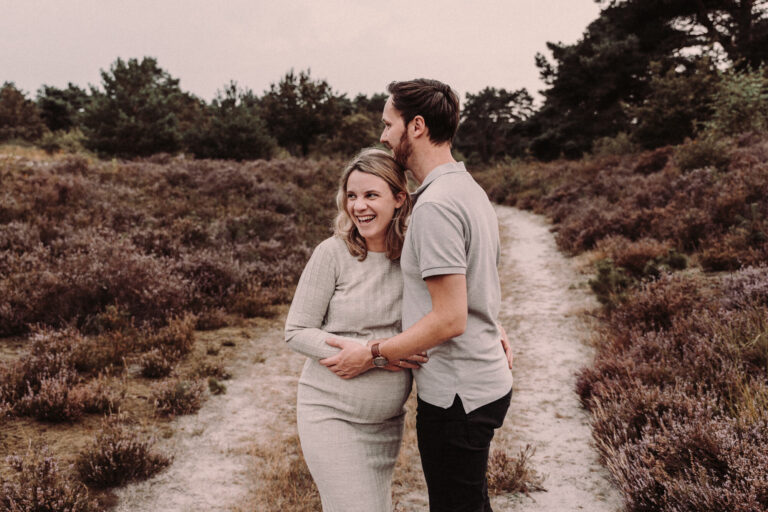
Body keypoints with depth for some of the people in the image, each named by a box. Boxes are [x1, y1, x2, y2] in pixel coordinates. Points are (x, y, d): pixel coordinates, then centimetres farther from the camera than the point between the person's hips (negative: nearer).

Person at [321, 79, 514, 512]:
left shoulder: (435, 205, -22)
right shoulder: (472, 190, 11)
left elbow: (450, 319, -25)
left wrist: (372, 355, -17)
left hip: (455, 394, -10)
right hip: (487, 381, 10)